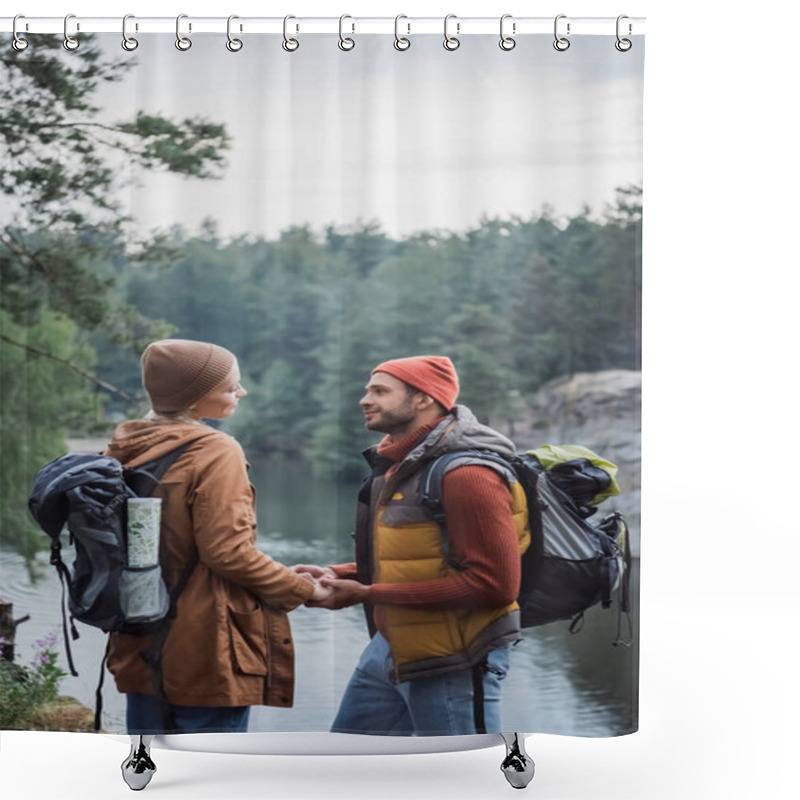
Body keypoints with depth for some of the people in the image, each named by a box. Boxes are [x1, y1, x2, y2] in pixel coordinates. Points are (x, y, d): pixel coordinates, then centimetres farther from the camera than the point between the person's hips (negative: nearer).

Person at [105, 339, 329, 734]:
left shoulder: (123, 449, 6)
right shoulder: (215, 452, -15)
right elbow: (228, 553, -18)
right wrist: (303, 589, -6)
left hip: (139, 649, 7)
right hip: (207, 654, -7)